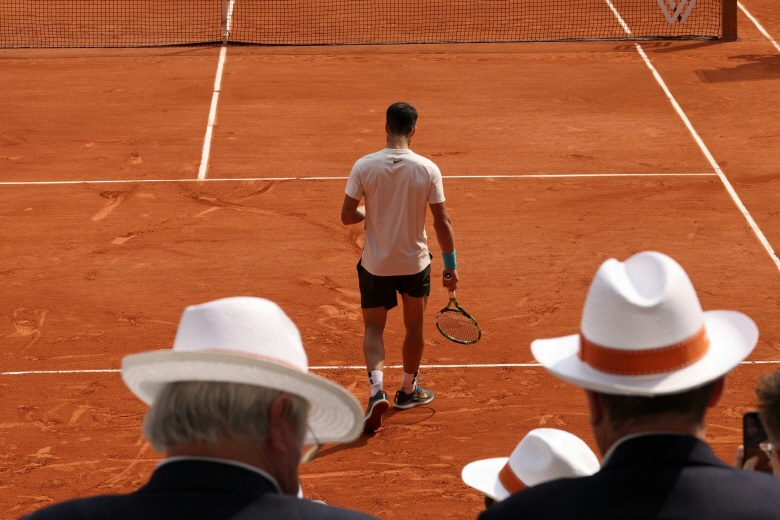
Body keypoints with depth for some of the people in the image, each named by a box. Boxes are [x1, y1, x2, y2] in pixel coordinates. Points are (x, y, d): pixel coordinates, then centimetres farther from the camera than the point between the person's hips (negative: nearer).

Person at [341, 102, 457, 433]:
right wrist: (450, 265, 1)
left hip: (375, 265, 0)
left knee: (373, 329, 11)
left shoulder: (364, 166, -14)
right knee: (414, 325, 21)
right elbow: (442, 223, -9)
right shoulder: (428, 170, -13)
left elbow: (347, 216, -11)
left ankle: (377, 388, -13)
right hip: (415, 263, 0)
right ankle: (408, 390, 36)